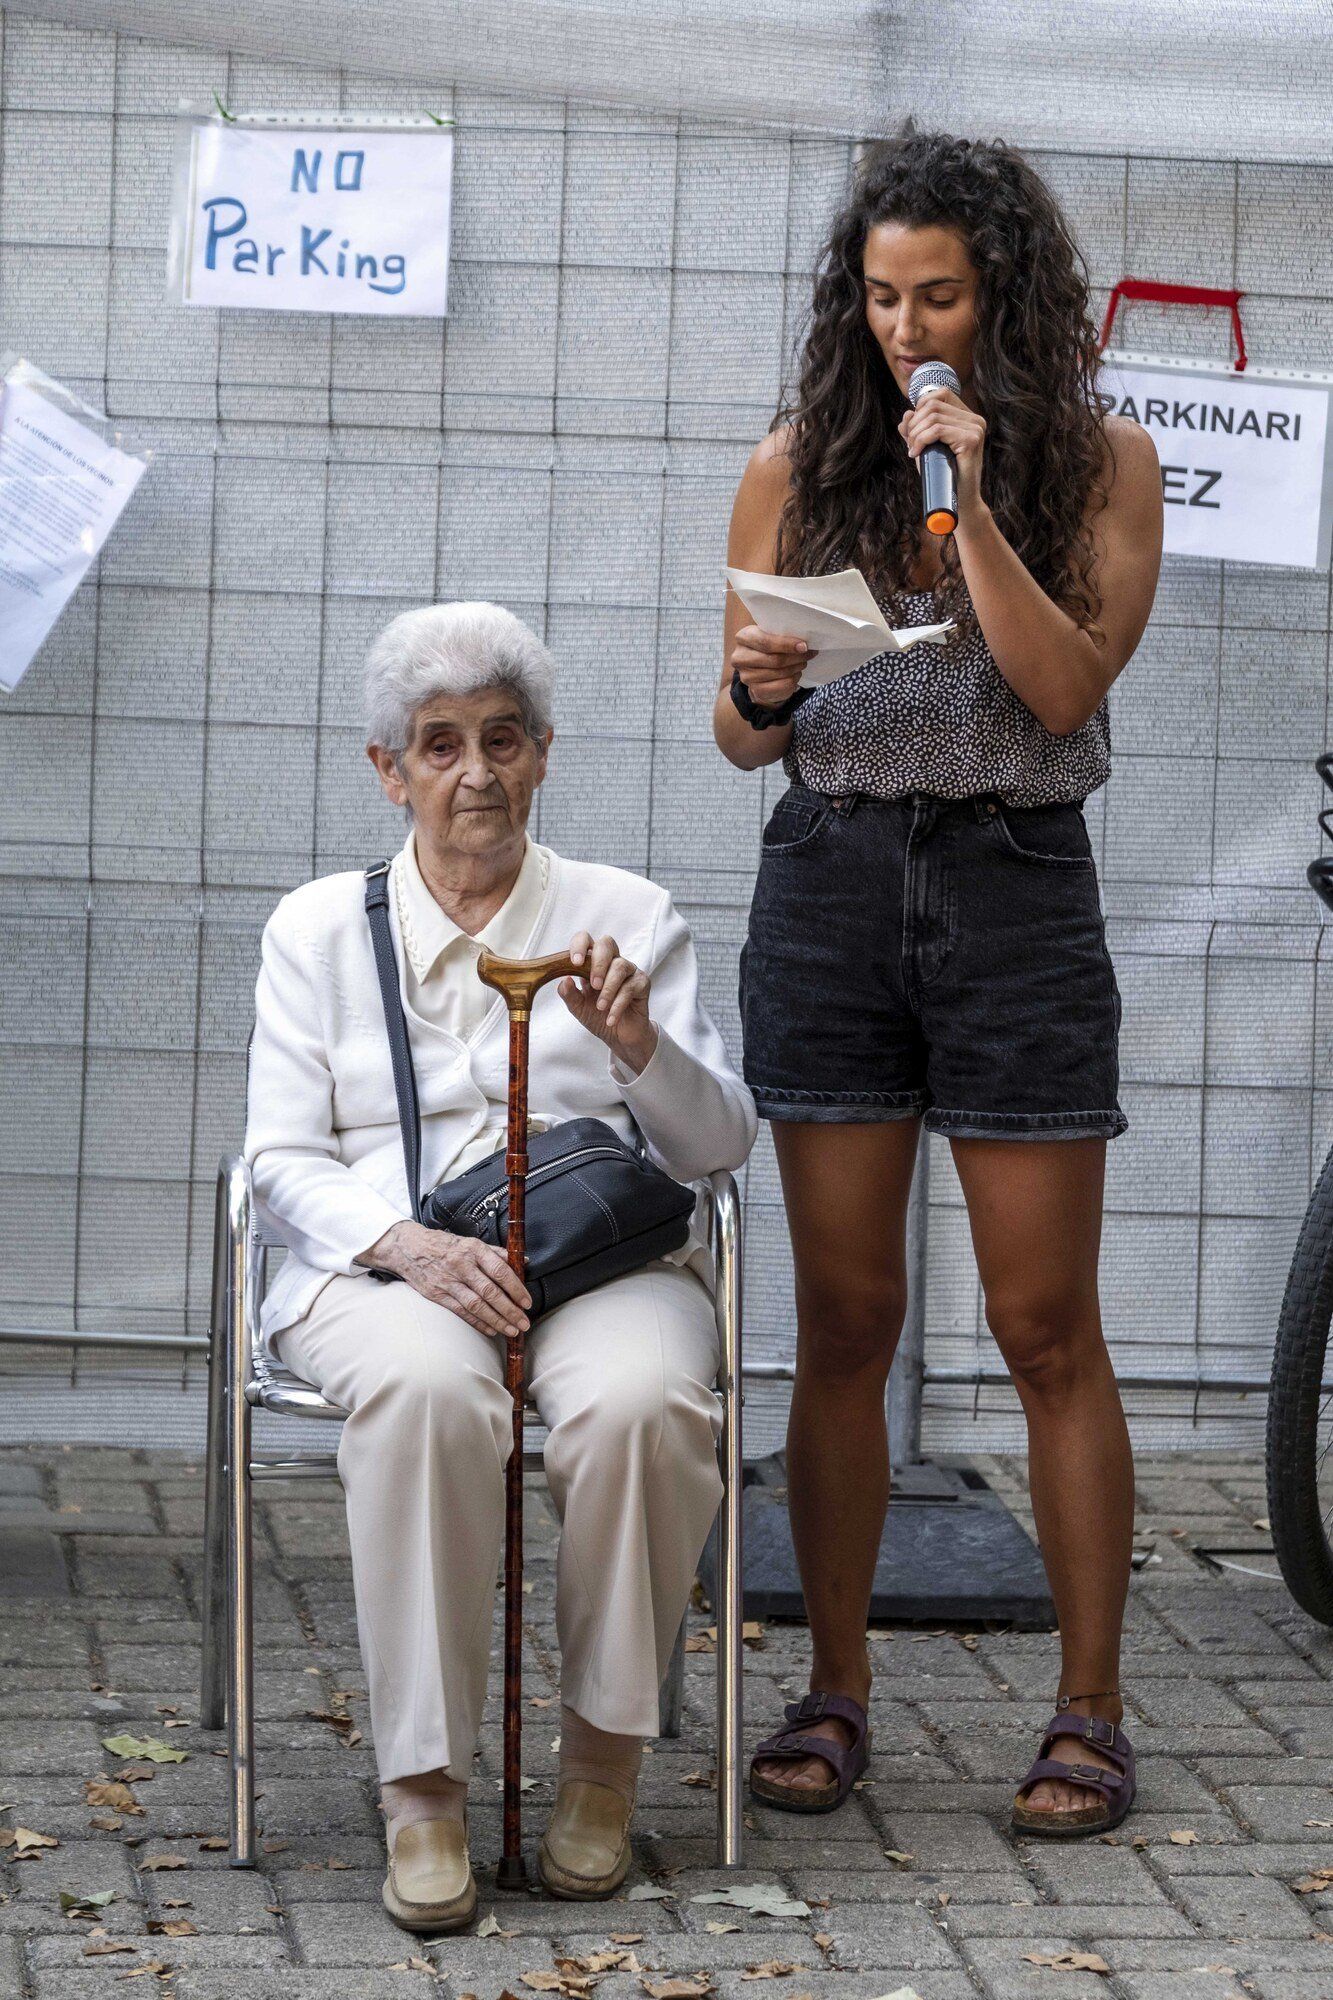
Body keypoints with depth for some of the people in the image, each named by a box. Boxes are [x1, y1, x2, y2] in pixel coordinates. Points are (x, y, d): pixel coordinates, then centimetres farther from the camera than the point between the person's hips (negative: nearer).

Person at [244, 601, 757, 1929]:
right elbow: (282, 1160, 6)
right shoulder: (319, 927, 14)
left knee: (638, 1402, -35)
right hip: (382, 1260, -1)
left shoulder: (629, 916, 15)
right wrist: (412, 1247, -15)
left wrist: (641, 1046, -12)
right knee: (427, 1389, -37)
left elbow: (719, 1146, 10)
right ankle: (423, 1785, -30)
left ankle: (604, 1758, -15)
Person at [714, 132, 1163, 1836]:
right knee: (842, 1320, 4)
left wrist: (969, 499, -17)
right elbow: (740, 738, 9)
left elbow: (1068, 688, -11)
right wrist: (760, 693, -13)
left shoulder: (1099, 463, 1)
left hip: (1015, 893, -2)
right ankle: (834, 1691, 13)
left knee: (1047, 1329, 0)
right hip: (829, 884, 2)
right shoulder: (797, 468, 6)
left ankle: (1090, 1708, 8)